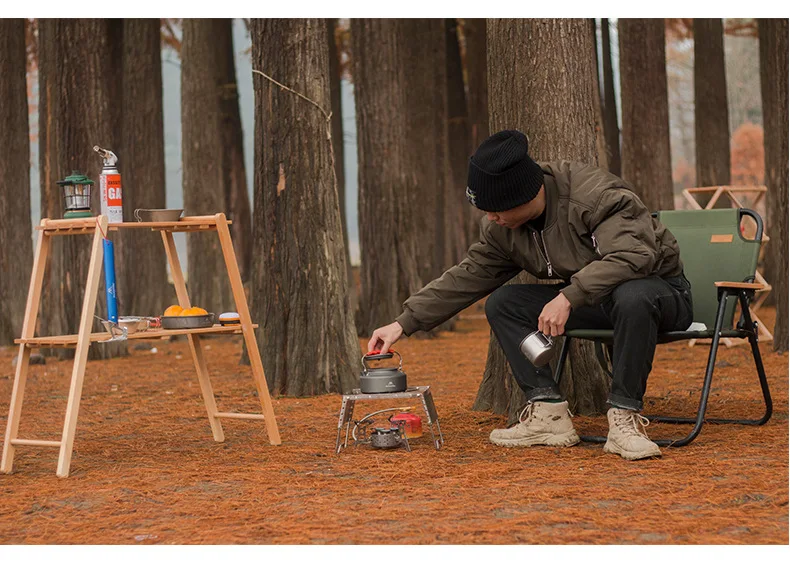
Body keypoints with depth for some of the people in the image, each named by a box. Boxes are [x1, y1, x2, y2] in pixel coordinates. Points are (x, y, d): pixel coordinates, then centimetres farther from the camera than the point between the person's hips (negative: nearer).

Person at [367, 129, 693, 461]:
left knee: (632, 297, -43)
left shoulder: (595, 196, -26)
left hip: (662, 290, -7)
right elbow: (467, 278, 6)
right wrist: (404, 323, 2)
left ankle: (625, 418, -30)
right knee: (502, 305, -6)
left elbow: (633, 256, -37)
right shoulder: (502, 228, -3)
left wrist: (568, 297, -41)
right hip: (586, 300, 7)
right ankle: (548, 413, -12)